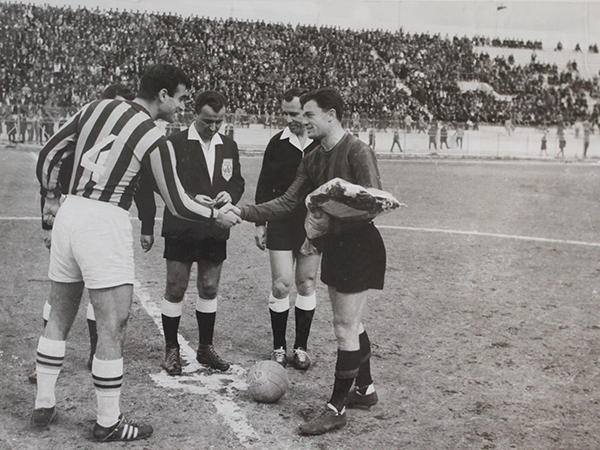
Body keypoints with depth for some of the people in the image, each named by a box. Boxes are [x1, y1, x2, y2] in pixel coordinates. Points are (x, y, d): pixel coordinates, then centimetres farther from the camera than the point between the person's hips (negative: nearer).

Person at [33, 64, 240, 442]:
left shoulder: (97, 108, 9)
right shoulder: (154, 138, -9)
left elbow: (48, 155, 12)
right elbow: (178, 204, -6)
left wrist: (52, 200, 25)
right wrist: (219, 216, 9)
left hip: (69, 213, 8)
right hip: (106, 224, -7)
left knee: (59, 319, 18)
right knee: (113, 327, 2)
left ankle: (44, 406, 28)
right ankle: (108, 422, 10)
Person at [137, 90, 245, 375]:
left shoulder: (229, 147, 11)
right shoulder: (175, 144, -4)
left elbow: (238, 182, 17)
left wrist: (229, 195, -5)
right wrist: (191, 199, -20)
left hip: (215, 231, 4)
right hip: (181, 230, -4)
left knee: (210, 289, 10)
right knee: (175, 290, 1)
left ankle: (205, 347, 23)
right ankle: (171, 349, 15)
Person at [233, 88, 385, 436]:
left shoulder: (358, 152, -15)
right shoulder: (313, 159, 11)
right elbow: (287, 202, 10)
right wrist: (244, 212, -1)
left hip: (359, 245, -9)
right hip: (334, 246, 9)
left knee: (346, 327, -4)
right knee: (351, 324, 17)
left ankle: (337, 408, 5)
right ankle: (364, 389, 33)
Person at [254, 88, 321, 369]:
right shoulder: (277, 143, 1)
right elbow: (264, 185, 6)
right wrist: (260, 222, 3)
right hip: (281, 224, 0)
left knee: (306, 284, 7)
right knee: (281, 285, -4)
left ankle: (301, 347, 20)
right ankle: (279, 347, 13)